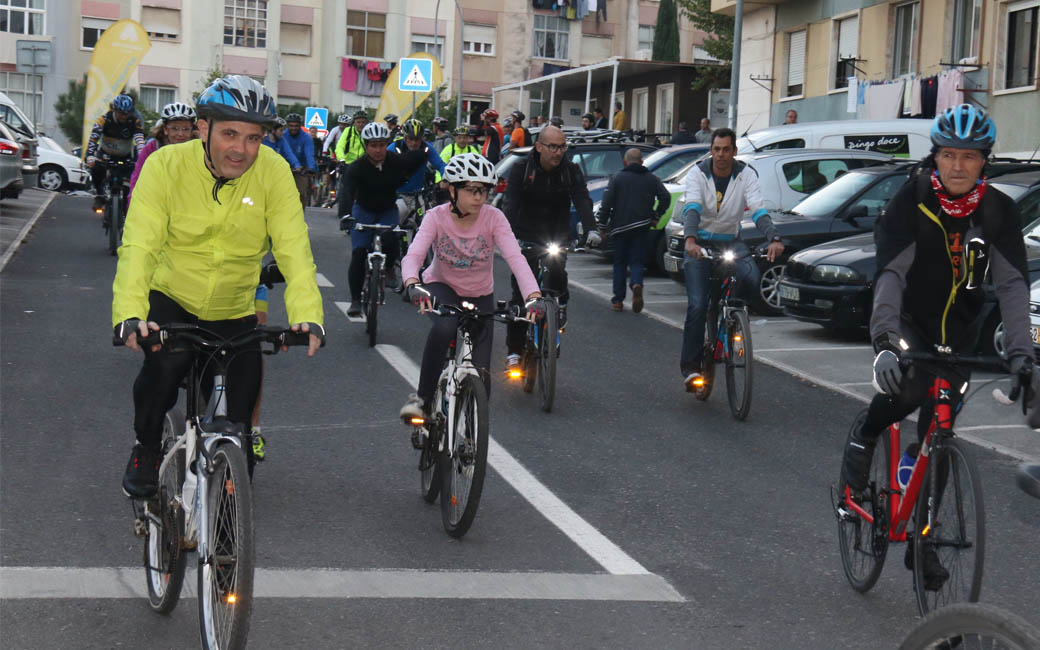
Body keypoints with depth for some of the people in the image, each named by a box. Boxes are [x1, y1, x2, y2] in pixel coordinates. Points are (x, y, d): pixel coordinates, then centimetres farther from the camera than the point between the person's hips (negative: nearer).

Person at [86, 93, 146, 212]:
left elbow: (140, 139, -32)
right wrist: (90, 156, -46)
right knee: (96, 170, -25)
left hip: (126, 156, 1)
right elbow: (93, 138, -31)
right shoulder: (104, 120, -22)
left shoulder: (134, 121, -19)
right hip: (106, 153, -1)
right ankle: (99, 195, -3)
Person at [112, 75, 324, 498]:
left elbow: (294, 250, -23)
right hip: (171, 299, -2)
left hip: (234, 311, 2)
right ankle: (146, 449, 3)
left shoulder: (273, 172, -18)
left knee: (239, 412, 1)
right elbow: (138, 246, -29)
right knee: (163, 367, -26)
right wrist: (129, 314, -45)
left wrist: (307, 315, -40)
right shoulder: (166, 165, -21)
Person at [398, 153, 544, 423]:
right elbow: (413, 255, -32)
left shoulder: (493, 218, -19)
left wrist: (533, 296, -48)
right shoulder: (437, 217, -20)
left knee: (481, 373, -6)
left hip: (480, 297, 2)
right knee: (444, 327, -37)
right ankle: (422, 397, -22)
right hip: (442, 288, -1)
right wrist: (413, 285, -55)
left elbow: (515, 257, -31)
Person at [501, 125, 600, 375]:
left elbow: (582, 201, -14)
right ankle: (514, 350, 2)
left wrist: (591, 229, -33)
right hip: (526, 237, -1)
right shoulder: (521, 169, -8)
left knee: (556, 269, -28)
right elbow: (510, 203, -19)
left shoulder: (571, 171, -3)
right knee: (521, 293, -4)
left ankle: (560, 303, 6)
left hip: (557, 236, 1)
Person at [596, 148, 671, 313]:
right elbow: (665, 197, -1)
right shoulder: (651, 179, 7)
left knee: (620, 263, 9)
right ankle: (637, 284, -24)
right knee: (636, 261, 7)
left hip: (619, 227, -1)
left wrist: (602, 225, 0)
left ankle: (618, 300, 8)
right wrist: (656, 217, 8)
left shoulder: (617, 178, -1)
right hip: (641, 227, 1)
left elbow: (606, 203, -6)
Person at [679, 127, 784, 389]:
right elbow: (692, 209, -26)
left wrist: (773, 239, -37)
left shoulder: (746, 175, -6)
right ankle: (690, 366, -5)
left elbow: (759, 210, -18)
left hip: (731, 242, 2)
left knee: (751, 280, -29)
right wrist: (690, 239, -45)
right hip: (700, 243, -2)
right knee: (697, 305, -13)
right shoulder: (697, 174, -10)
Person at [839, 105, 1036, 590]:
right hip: (907, 319, -3)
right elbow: (890, 273, -28)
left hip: (957, 332, 3)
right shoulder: (911, 201, -18)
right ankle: (863, 440, -1)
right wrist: (884, 340, -43)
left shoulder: (999, 212, -12)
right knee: (909, 384, -33)